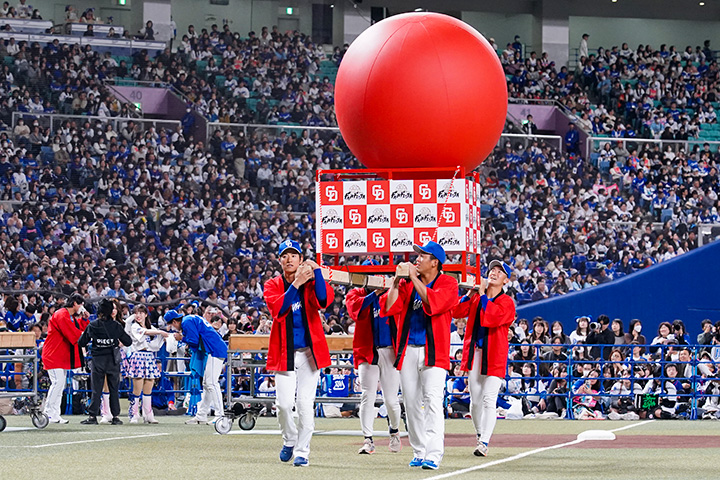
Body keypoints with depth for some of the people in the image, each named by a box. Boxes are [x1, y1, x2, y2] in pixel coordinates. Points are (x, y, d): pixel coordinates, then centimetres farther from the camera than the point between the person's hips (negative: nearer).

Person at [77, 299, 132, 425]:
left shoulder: (92, 326, -3)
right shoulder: (116, 326, -5)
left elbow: (81, 343, 3)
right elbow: (128, 342, 0)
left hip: (97, 361, 0)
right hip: (112, 361, 0)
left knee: (96, 389, 4)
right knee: (114, 389, 8)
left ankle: (93, 416, 1)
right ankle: (115, 417, 7)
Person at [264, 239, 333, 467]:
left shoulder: (310, 282, 2)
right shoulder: (272, 285, 4)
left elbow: (324, 300, -19)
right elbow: (277, 309, -17)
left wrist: (316, 271, -22)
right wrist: (296, 284, -23)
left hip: (309, 351, 0)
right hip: (284, 352, 1)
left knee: (304, 402, -5)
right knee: (284, 403, -6)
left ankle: (302, 451, 5)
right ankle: (290, 439, 21)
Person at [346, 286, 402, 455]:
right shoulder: (357, 294, 7)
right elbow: (354, 309, -14)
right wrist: (374, 294, -17)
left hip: (390, 352, 0)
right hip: (367, 353, 0)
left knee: (390, 399, 2)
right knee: (367, 397, -6)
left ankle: (394, 431, 28)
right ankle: (368, 440, -4)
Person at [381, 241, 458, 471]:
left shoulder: (448, 283, -1)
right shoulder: (407, 283, 12)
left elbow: (433, 303, -21)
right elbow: (389, 307, 1)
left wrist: (414, 278, -17)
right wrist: (397, 280, -6)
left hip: (434, 351, -5)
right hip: (408, 350, 5)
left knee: (432, 400, -16)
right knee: (412, 402, 7)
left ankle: (433, 455, -21)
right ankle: (419, 452, 16)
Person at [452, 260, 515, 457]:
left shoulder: (506, 302, -1)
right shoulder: (477, 298, 14)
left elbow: (492, 318, -19)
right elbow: (456, 312, 6)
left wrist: (482, 294, -12)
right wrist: (471, 294, -3)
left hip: (494, 355, -5)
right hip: (475, 353, 5)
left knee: (489, 400, -14)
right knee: (475, 401, 8)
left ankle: (484, 443, -18)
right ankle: (480, 435, 25)